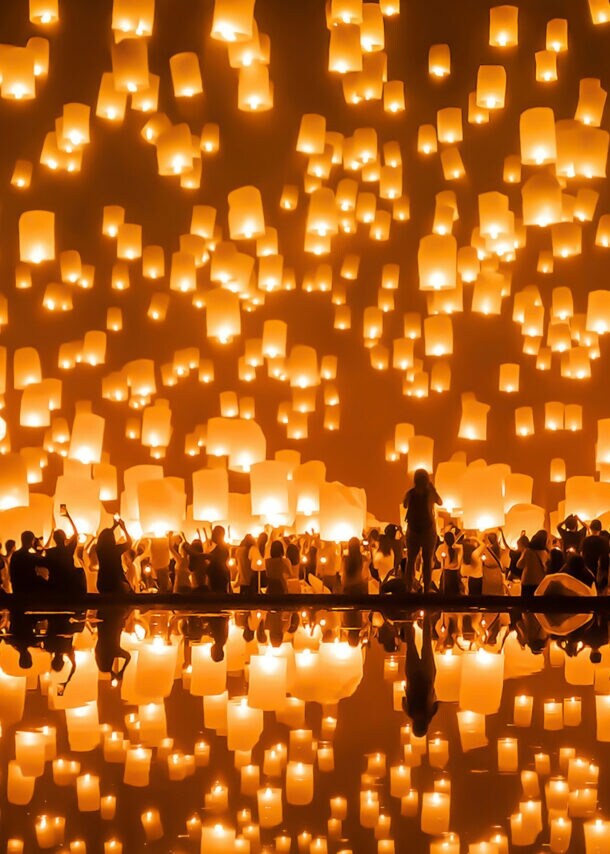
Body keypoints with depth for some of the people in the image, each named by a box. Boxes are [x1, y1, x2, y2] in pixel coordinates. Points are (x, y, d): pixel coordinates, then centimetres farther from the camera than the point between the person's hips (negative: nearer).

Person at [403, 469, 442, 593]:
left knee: (411, 560, 11)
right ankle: (426, 590, 7)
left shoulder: (411, 493, -9)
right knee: (427, 561, 7)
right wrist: (432, 487, 9)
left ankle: (409, 589, 9)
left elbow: (405, 505, 10)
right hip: (428, 529, -1)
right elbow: (440, 502, 9)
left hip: (413, 530, 1)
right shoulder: (431, 492, -11)